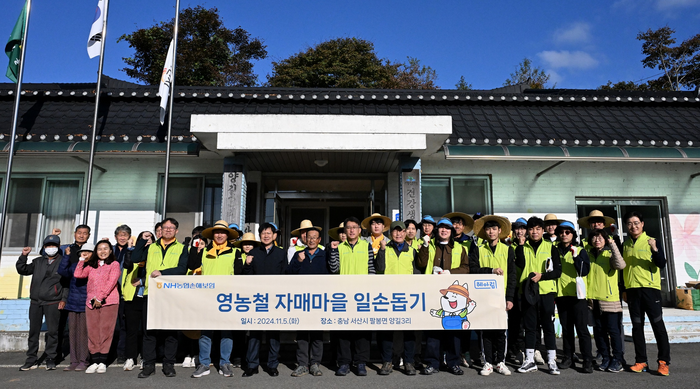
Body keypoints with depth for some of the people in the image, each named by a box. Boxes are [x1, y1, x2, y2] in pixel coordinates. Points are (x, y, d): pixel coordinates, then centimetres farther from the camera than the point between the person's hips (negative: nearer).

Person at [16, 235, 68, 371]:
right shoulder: (37, 262, 13)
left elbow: (67, 283, 1)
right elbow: (22, 270, 8)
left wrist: (64, 299, -5)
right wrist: (23, 256, -4)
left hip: (53, 303, -3)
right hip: (35, 302, 4)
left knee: (52, 331, 1)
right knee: (33, 331, 8)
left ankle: (50, 359, 11)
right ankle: (31, 360, 18)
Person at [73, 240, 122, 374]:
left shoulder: (114, 264, 4)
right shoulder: (91, 266, 19)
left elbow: (111, 282, -6)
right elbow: (77, 274, 5)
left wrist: (100, 297, -11)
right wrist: (82, 260, 6)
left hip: (108, 302, -4)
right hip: (91, 302, 4)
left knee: (105, 331, -5)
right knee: (92, 332, 2)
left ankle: (102, 362, 0)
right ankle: (95, 361, 7)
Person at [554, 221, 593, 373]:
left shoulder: (580, 251, 2)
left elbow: (584, 271, -10)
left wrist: (576, 257, -22)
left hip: (577, 294, -3)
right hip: (561, 295, 3)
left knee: (582, 328, -4)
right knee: (566, 328, 9)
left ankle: (588, 360, 2)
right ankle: (568, 357, 17)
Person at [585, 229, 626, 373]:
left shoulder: (610, 254, -3)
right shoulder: (589, 254, 12)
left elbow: (621, 265, -23)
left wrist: (613, 245, -24)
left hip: (609, 298, -5)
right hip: (594, 298, 5)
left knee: (613, 330, -1)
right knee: (598, 330, 9)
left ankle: (617, 360, 11)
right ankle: (605, 358, 20)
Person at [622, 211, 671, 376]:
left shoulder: (651, 241, 0)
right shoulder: (625, 245, 11)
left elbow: (662, 265, -10)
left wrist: (655, 249, -27)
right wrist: (623, 289, 15)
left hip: (650, 288, -4)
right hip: (632, 289, 4)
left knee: (658, 324, -2)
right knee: (637, 326, 6)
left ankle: (663, 362, 6)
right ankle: (641, 361, 13)